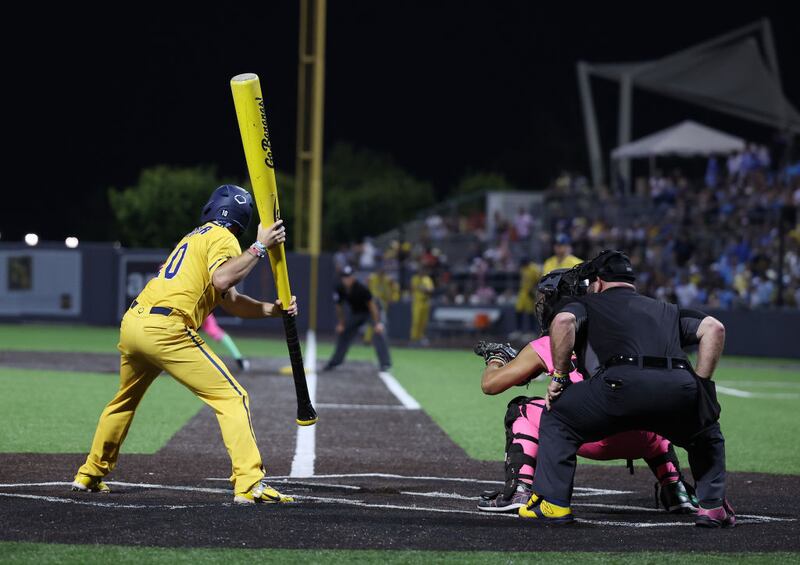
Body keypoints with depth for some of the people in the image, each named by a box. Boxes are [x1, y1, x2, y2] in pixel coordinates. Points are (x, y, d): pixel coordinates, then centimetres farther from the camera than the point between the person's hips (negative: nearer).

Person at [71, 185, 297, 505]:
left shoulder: (194, 238, 29)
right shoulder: (222, 238, 3)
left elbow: (231, 301, 26)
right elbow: (221, 279, -20)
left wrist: (271, 309, 14)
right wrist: (259, 247, -15)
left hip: (131, 324, 9)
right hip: (165, 330, -9)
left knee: (125, 400, 31)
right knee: (232, 397, -8)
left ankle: (90, 475, 41)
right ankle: (249, 484, -21)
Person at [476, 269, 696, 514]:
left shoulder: (546, 346, 12)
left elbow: (490, 384, 16)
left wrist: (496, 360, 39)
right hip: (639, 442, 5)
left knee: (521, 410, 16)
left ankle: (518, 490, 1)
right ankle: (675, 490, 29)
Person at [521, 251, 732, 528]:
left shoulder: (586, 304, 28)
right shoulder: (667, 310, 38)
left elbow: (563, 321, 4)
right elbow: (714, 328, 22)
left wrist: (560, 376, 12)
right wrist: (700, 385, 24)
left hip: (623, 383, -3)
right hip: (680, 388, 3)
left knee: (556, 417, 21)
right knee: (707, 434, 35)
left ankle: (553, 502, 14)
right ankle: (712, 505, 20)